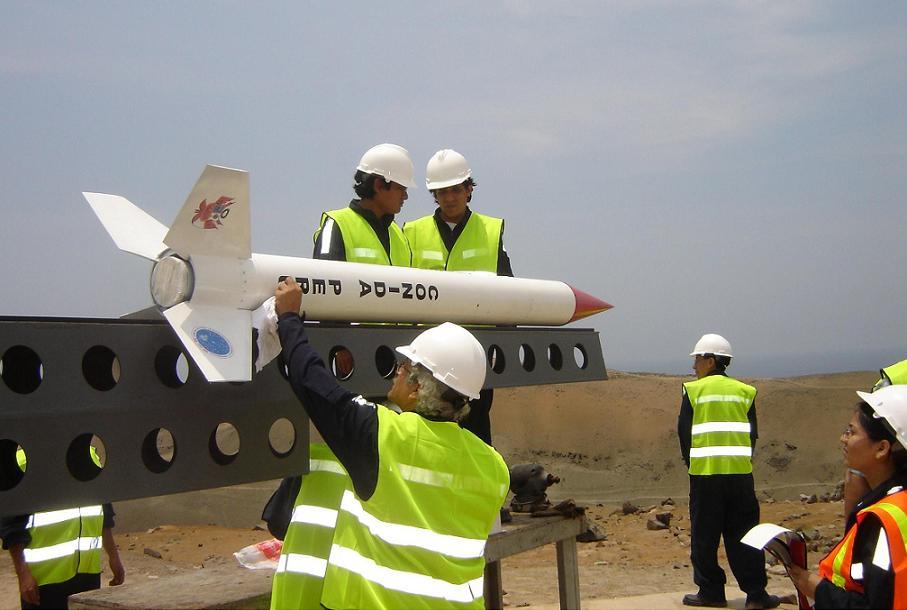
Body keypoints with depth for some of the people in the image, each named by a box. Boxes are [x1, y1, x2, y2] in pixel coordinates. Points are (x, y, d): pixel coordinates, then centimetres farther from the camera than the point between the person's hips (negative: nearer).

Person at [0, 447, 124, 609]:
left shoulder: (90, 455, 8)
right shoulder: (24, 462, -11)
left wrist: (113, 555, 19)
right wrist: (23, 574, -14)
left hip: (89, 572, 5)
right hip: (45, 578, -5)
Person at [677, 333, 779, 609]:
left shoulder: (693, 390, -1)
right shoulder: (744, 391, 8)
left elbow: (684, 432, 0)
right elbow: (753, 433, 8)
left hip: (704, 472, -3)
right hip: (740, 472, 3)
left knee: (704, 535, 7)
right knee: (743, 534, 8)